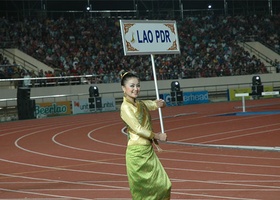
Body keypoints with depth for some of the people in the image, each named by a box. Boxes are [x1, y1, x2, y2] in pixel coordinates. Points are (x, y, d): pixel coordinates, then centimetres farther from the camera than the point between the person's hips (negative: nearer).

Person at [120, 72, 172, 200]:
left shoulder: (140, 104, 11)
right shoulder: (126, 107, -12)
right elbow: (138, 129, -16)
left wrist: (159, 103, -6)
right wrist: (158, 136, -7)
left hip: (149, 151, 8)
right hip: (137, 153, -8)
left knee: (164, 186, 6)